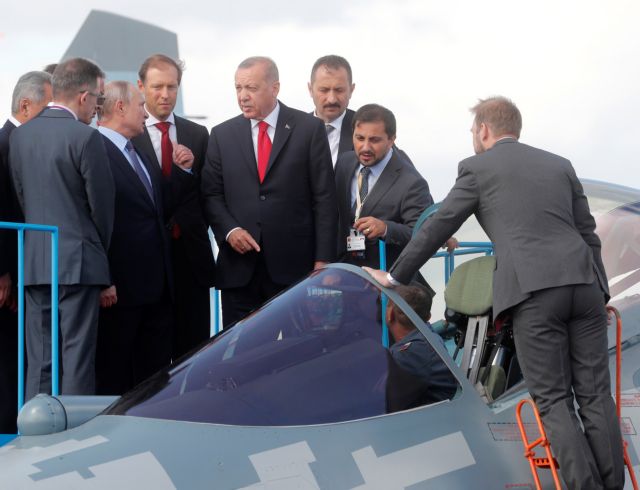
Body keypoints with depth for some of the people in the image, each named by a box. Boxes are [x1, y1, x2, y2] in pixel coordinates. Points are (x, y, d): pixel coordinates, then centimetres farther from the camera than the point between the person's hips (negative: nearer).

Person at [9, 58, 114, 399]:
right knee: (77, 359, -1)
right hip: (77, 262, -6)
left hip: (34, 264, 6)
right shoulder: (85, 138, -12)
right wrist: (101, 249, 11)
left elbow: (20, 196, 11)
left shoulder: (20, 135, 7)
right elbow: (102, 203, -6)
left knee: (38, 361, 9)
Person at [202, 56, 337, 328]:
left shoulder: (309, 129, 2)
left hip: (294, 265, -2)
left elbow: (324, 197, 1)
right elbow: (212, 194, 11)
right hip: (239, 267, 2)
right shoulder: (222, 135, 10)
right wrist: (229, 230, -9)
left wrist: (323, 260, -5)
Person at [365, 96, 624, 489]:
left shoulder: (478, 168, 9)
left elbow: (437, 228, 11)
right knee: (595, 395, 6)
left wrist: (395, 276, 21)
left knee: (554, 401, 0)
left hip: (534, 292, -4)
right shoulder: (560, 165, 21)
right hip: (584, 284, 4)